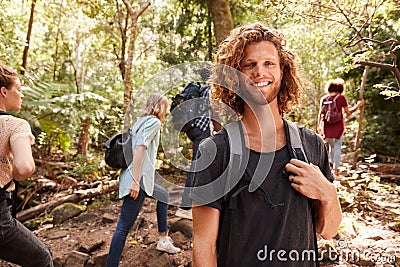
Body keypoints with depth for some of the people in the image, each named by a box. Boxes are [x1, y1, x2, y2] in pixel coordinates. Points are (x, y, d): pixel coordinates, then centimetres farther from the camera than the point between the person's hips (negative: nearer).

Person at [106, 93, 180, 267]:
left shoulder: (140, 121, 18)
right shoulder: (154, 122, -7)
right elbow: (140, 148, -20)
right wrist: (135, 180, -23)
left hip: (139, 179, 10)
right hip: (138, 180, -10)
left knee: (163, 195, 27)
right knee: (123, 227, -6)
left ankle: (163, 240, 31)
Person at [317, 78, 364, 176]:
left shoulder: (324, 98, 3)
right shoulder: (341, 98, -4)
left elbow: (320, 113, 4)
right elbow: (348, 112, -1)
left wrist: (319, 125, 14)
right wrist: (358, 105, 13)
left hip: (327, 126, 3)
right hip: (338, 125, -2)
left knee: (331, 146, 20)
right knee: (337, 147, 6)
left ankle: (332, 165, 22)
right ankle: (336, 169, 5)